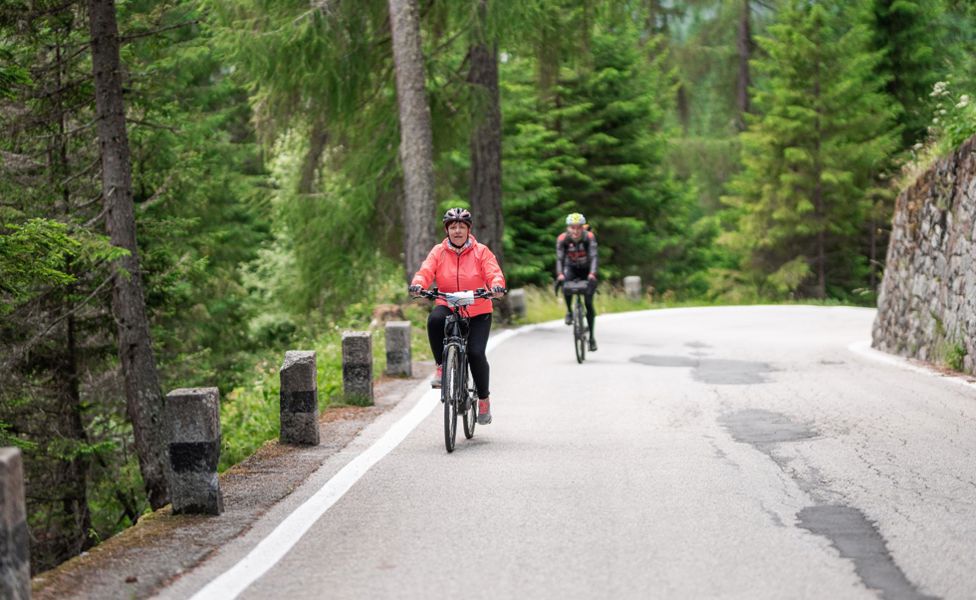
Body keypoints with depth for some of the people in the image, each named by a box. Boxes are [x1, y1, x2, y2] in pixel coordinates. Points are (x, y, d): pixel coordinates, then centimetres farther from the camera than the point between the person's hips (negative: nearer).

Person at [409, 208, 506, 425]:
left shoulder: (481, 252, 0)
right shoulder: (438, 252, 3)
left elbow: (494, 273, -11)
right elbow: (426, 271, -10)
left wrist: (497, 286, -34)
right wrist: (418, 285, -33)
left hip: (478, 312, -1)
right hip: (448, 307, 1)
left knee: (476, 352, -15)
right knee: (434, 319, -35)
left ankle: (484, 399, 8)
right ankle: (441, 367, -16)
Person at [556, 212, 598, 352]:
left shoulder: (589, 237, -25)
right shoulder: (562, 239, -22)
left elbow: (593, 257, -33)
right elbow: (559, 258, -27)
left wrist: (592, 274, -49)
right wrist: (560, 275, -45)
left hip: (586, 270, -1)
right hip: (571, 268, 1)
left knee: (588, 303, -9)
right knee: (566, 286, -34)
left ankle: (591, 336, 4)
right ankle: (569, 311, -7)